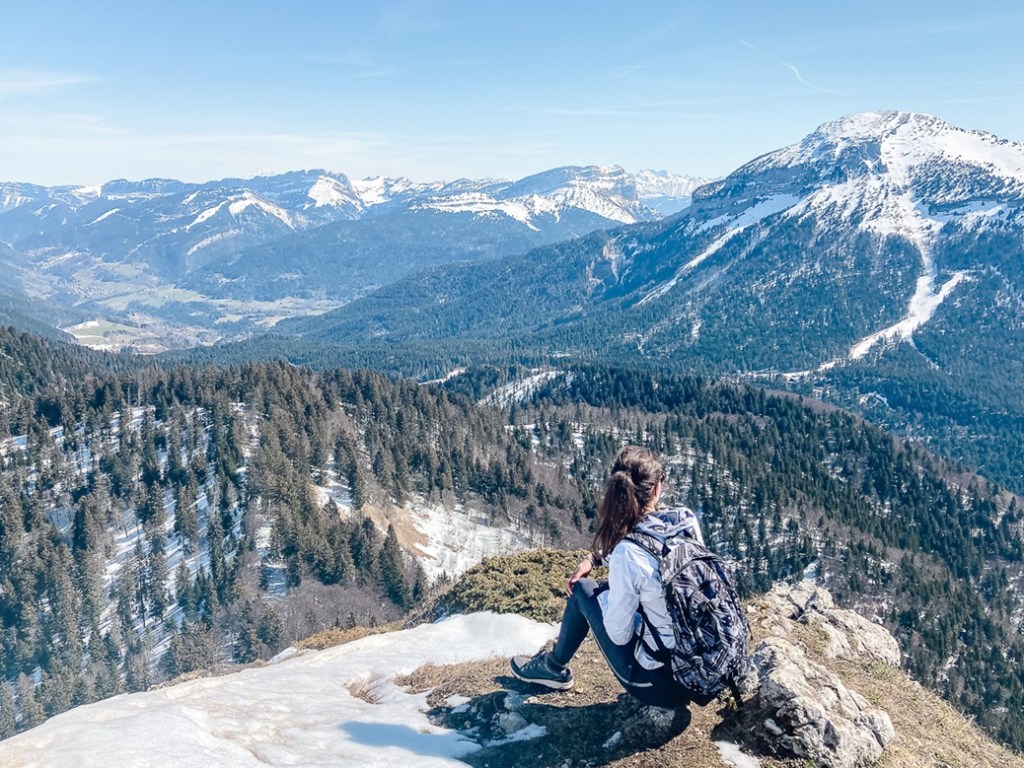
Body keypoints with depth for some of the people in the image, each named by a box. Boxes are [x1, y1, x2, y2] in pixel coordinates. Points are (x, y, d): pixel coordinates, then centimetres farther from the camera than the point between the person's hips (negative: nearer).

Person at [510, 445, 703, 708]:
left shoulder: (627, 554, -25)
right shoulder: (688, 520, -8)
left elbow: (619, 635, -14)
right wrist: (595, 555, 9)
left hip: (660, 681, -5)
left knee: (583, 589, 13)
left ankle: (554, 668, 35)